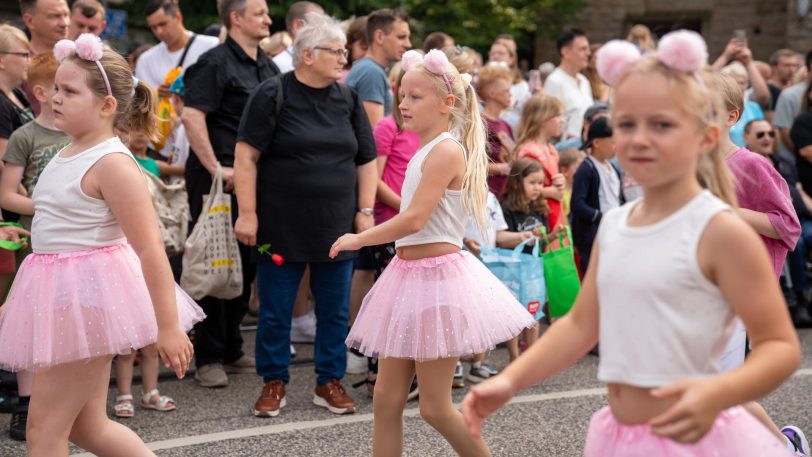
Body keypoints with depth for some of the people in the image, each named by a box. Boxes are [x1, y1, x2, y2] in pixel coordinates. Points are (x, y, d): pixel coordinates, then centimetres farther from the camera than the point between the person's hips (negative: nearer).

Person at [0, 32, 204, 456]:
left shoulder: (111, 163, -17)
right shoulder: (65, 156, 10)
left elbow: (151, 250, -19)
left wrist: (168, 326, -21)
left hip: (87, 295, -9)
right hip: (61, 296, 9)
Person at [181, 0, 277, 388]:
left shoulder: (268, 67, 14)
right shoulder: (216, 62, -11)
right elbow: (191, 116, -20)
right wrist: (216, 168, -21)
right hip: (218, 179, -8)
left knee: (246, 265, 13)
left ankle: (231, 351, 25)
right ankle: (208, 359, 5)